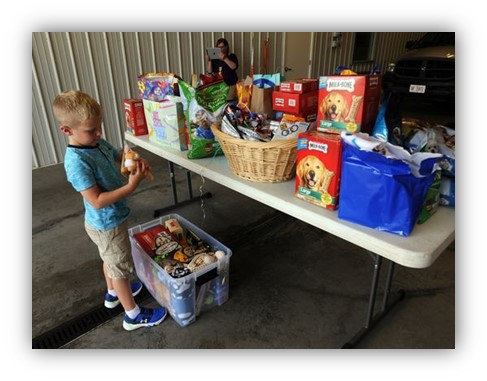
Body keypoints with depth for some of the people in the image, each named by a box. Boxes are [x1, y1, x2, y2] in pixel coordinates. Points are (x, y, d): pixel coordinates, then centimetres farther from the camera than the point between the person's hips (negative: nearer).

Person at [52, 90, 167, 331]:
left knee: (110, 259, 29)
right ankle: (133, 315, 28)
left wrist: (137, 162, -9)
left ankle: (113, 293, 54)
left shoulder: (99, 143, -5)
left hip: (109, 220, 9)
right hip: (107, 225, -9)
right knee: (121, 267, 8)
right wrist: (131, 186, -34)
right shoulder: (77, 162, -30)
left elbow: (120, 156, 12)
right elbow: (97, 201, -31)